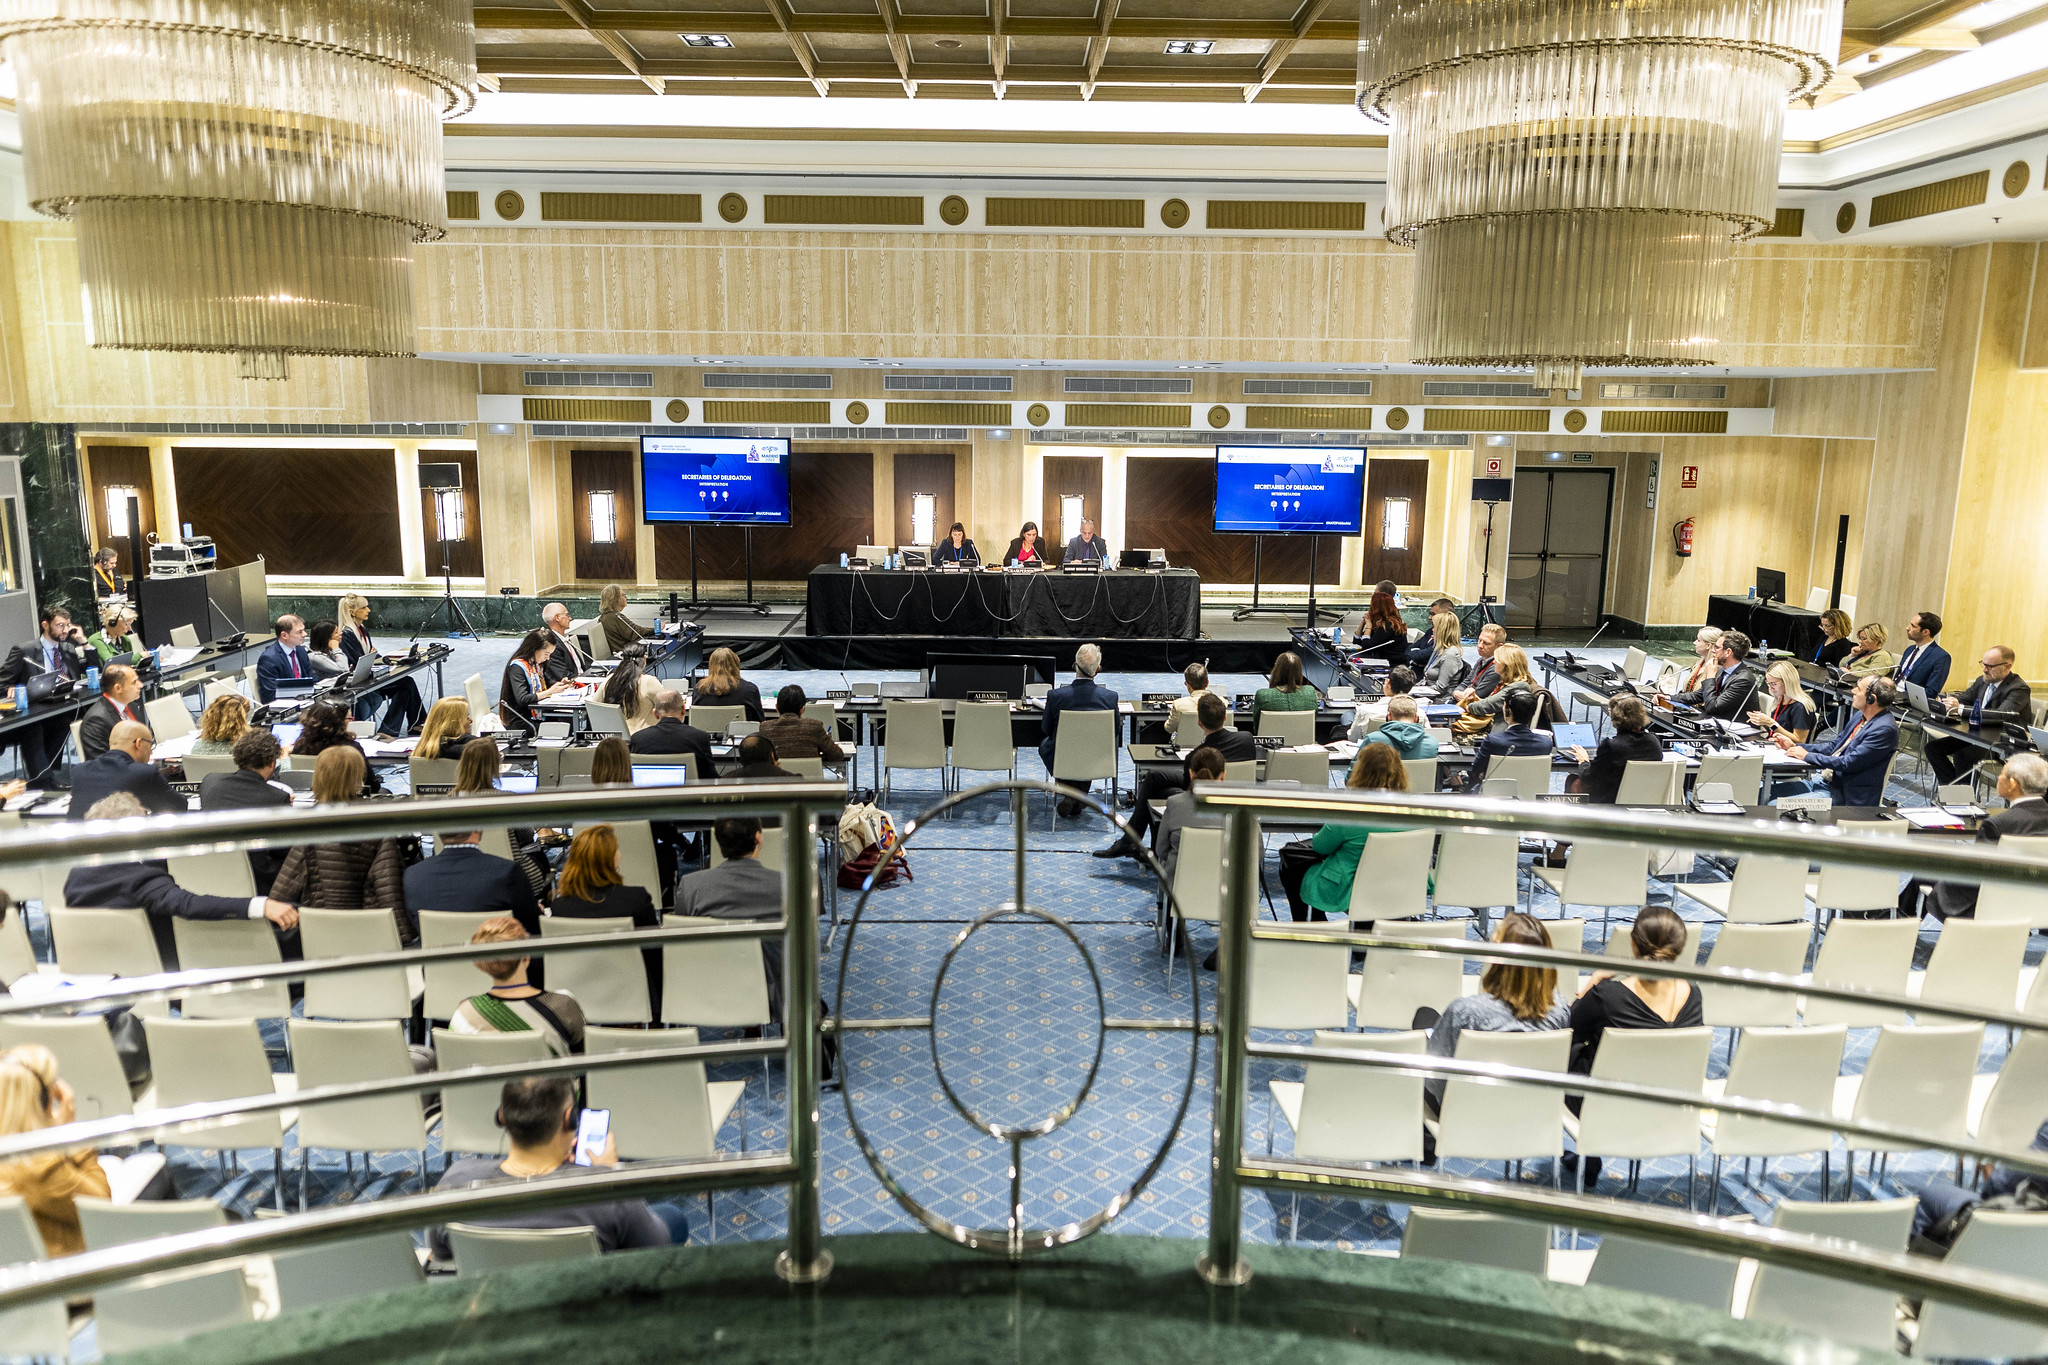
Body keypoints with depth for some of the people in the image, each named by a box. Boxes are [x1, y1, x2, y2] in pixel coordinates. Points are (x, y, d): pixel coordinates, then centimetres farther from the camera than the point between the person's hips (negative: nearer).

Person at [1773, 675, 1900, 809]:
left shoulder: (1885, 729, -19)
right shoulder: (1861, 716, 10)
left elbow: (1849, 763, -23)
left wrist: (1807, 755, -15)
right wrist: (1794, 746, 8)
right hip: (1825, 781, 9)